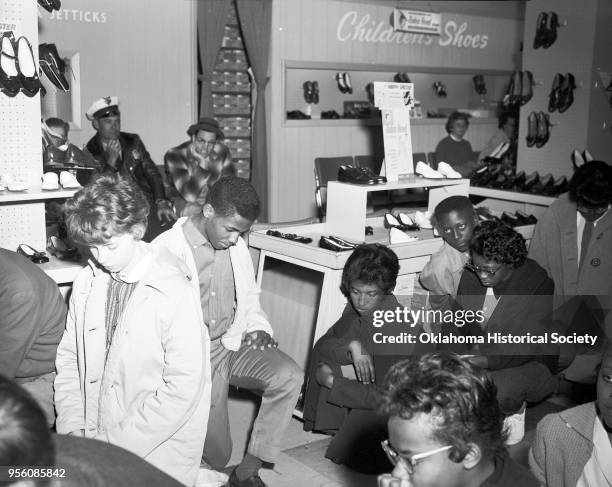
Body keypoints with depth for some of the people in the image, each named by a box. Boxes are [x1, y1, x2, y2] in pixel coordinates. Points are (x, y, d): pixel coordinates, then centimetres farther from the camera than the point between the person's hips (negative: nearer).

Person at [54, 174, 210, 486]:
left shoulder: (175, 294, -15)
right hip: (92, 446, 5)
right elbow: (68, 357, 10)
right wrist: (71, 426, -2)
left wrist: (117, 445, -15)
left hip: (157, 454, -5)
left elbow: (183, 388, -16)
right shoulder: (86, 283, 3)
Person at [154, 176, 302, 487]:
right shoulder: (167, 249, -15)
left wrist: (258, 327, -1)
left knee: (289, 376, -24)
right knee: (216, 457, -2)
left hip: (233, 344, 5)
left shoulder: (236, 246, 4)